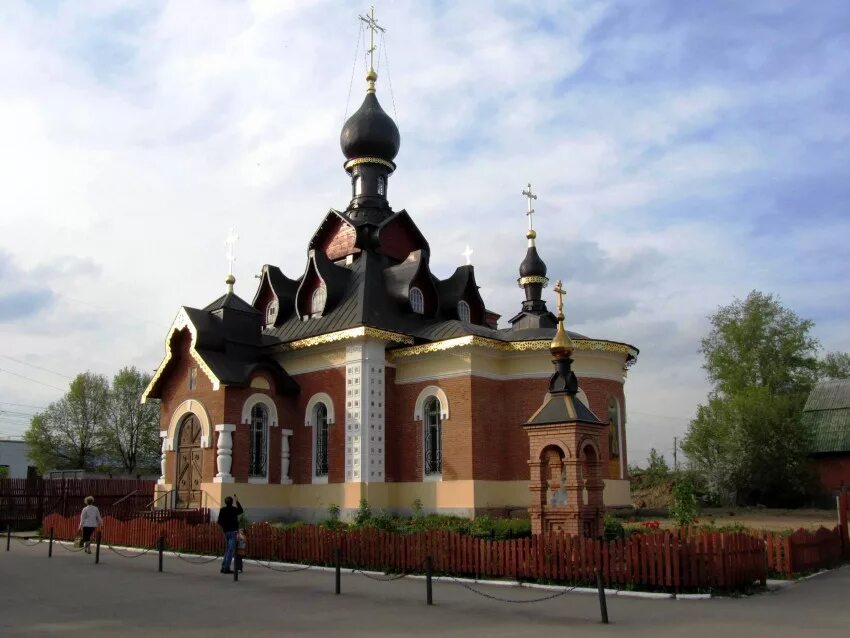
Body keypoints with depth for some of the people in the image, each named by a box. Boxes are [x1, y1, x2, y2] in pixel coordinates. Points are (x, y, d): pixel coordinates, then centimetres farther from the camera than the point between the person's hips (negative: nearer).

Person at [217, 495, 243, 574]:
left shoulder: (222, 510, 2)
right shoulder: (233, 509, -10)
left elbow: (219, 521, 6)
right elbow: (241, 511, 11)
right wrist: (237, 501, 19)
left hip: (226, 532, 6)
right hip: (233, 531, -6)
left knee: (227, 550, 17)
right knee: (231, 550, -5)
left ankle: (223, 567, 17)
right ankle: (226, 568, -10)